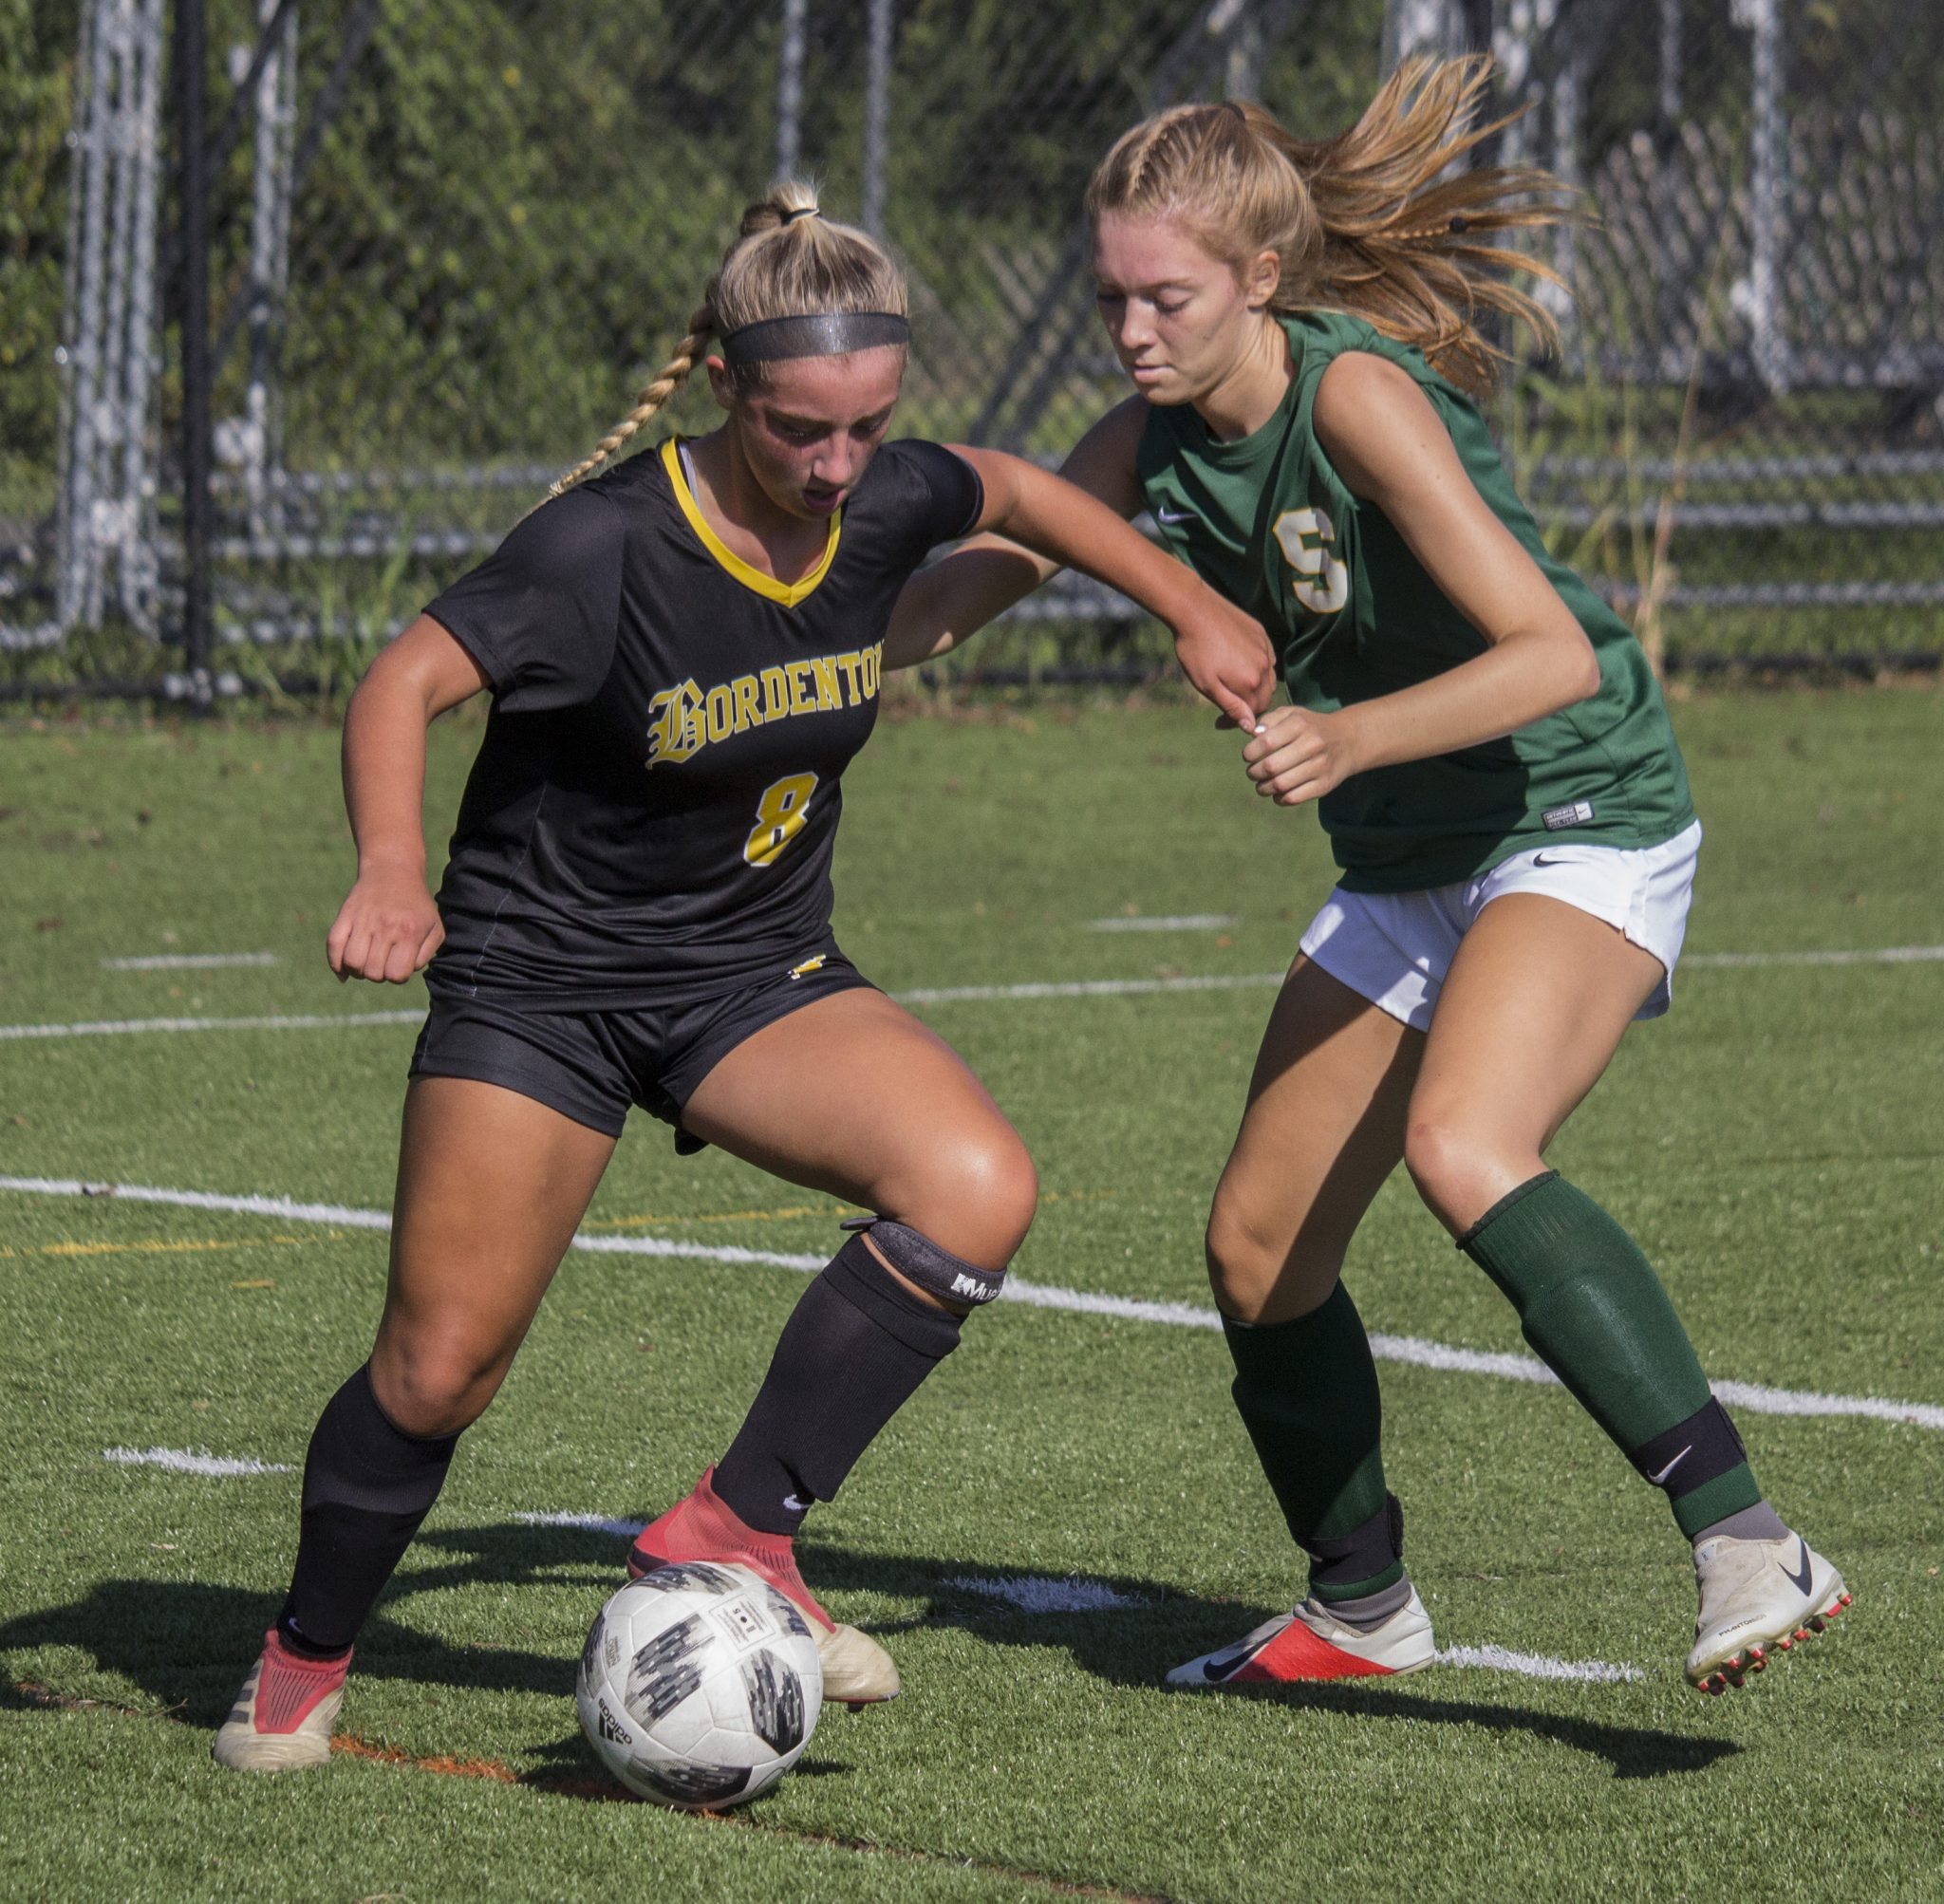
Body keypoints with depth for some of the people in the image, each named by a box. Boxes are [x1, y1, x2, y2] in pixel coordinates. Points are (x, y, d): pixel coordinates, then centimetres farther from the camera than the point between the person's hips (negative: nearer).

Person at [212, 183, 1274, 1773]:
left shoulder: (885, 503, -9)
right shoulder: (607, 548, -25)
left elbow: (1009, 494, 13)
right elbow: (406, 683, -28)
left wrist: (1191, 606, 15)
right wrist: (392, 871, -44)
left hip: (758, 978, 4)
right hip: (543, 974, -4)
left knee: (977, 1191, -22)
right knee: (439, 1371, -7)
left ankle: (734, 1535, -10)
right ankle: (303, 1661, 21)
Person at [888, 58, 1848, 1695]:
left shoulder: (1358, 395, -23)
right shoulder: (1155, 443, 0)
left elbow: (1554, 652, -28)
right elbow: (985, 568, 17)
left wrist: (1355, 738, -41)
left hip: (1585, 827, -9)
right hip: (1407, 869, 9)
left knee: (1465, 1149, -34)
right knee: (1258, 1249, 9)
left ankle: (1746, 1544, -39)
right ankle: (1361, 1609, 31)